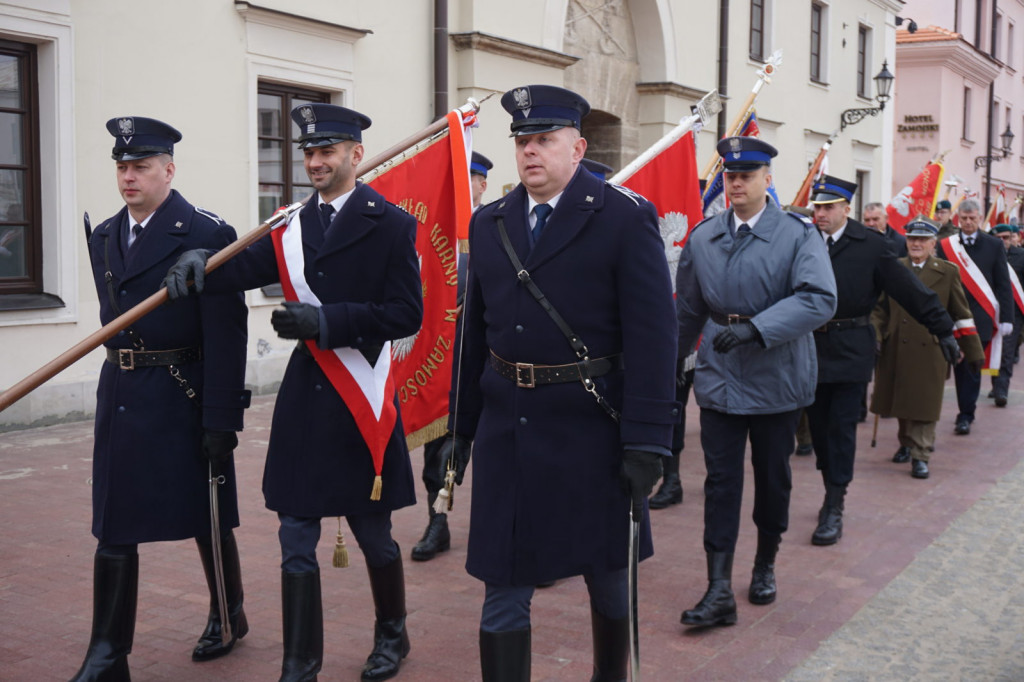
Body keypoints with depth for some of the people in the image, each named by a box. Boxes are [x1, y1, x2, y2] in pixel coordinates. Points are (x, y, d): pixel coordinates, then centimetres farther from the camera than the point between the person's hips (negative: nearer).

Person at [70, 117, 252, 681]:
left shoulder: (206, 235, -12)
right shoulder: (104, 237, 10)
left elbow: (226, 334, -15)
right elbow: (113, 317, 15)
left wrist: (221, 419, -17)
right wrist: (121, 382, 11)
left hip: (184, 400, -6)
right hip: (120, 398, 6)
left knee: (206, 517, 11)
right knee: (113, 529, 6)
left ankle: (228, 616, 34)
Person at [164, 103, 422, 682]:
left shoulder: (391, 224, -6)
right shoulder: (293, 226, 11)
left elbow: (406, 313, -12)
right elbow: (244, 270, 0)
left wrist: (325, 320, -19)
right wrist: (201, 261, -20)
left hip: (363, 404, -4)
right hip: (304, 400, 5)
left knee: (373, 532, 11)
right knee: (296, 538, 7)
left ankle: (392, 635, 36)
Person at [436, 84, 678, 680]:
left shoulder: (626, 218, -7)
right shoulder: (489, 224, 8)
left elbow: (652, 334, -12)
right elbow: (474, 331, 11)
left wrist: (647, 440, -16)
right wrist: (460, 426, 11)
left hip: (591, 427, -3)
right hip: (506, 428, 4)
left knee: (608, 575, 16)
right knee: (504, 588, 8)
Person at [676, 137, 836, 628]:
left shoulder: (798, 236, -5)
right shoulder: (703, 238, 6)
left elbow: (818, 299, -20)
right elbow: (688, 310, 15)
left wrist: (756, 327, -29)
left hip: (777, 378, -2)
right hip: (719, 377, 2)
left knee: (772, 476, 12)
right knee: (721, 481, -2)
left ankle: (765, 565, 33)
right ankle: (719, 591, -2)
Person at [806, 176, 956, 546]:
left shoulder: (871, 245, -4)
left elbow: (909, 289, -3)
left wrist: (943, 330, -3)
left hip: (850, 350, -3)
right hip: (811, 347, 3)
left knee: (841, 428, -3)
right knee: (819, 426, 11)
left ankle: (834, 509, 2)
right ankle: (833, 492, 28)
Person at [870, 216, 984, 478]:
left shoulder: (948, 272, 3)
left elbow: (961, 314, 6)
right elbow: (879, 308, 8)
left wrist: (973, 352, 5)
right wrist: (874, 338, -6)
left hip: (930, 349, -2)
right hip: (896, 349, 2)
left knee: (924, 404, -3)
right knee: (901, 399, 11)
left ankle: (920, 455, 2)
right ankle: (906, 443, 31)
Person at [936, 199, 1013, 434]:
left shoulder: (994, 245, 5)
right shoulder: (945, 245, 5)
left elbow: (1003, 284, 4)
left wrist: (1006, 317, -3)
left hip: (981, 318, -1)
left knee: (972, 366, 1)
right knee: (962, 366, 5)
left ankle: (965, 415, 8)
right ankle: (967, 413, 18)